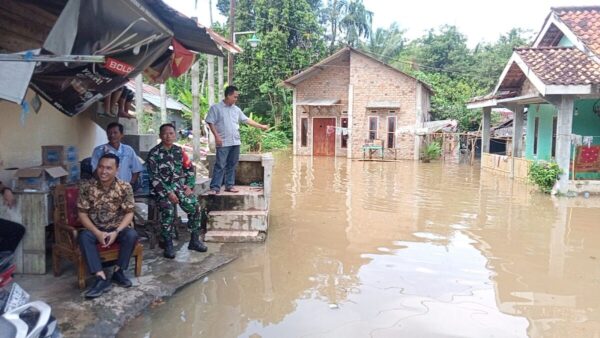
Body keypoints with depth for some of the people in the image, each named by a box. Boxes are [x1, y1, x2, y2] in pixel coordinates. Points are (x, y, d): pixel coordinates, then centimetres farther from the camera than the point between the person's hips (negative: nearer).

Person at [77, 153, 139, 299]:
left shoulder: (125, 187, -11)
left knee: (132, 234, -30)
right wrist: (97, 233, -22)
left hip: (117, 228, 0)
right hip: (95, 228, 0)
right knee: (84, 236, -31)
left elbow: (129, 213, -8)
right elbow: (82, 213, -8)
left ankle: (118, 271, -10)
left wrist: (116, 232, -23)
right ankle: (102, 279, -32)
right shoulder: (87, 186, -11)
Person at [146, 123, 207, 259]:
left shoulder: (179, 151, 9)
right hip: (163, 188, -4)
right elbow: (154, 177, -11)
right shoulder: (154, 153, -5)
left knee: (194, 206, -17)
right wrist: (168, 193, -19)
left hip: (180, 186, 4)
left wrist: (190, 186, -1)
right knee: (168, 209, -30)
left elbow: (190, 169, 15)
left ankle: (195, 240, -1)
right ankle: (168, 244, -16)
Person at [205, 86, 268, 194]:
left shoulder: (236, 109, 13)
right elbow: (210, 122, -6)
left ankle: (229, 185, 18)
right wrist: (216, 136, -14)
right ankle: (215, 187, -2)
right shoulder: (216, 107, -3)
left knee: (232, 165, 10)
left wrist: (261, 126, 17)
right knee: (220, 165, -7)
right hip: (223, 143, -6)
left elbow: (247, 120, 18)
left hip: (235, 142, 6)